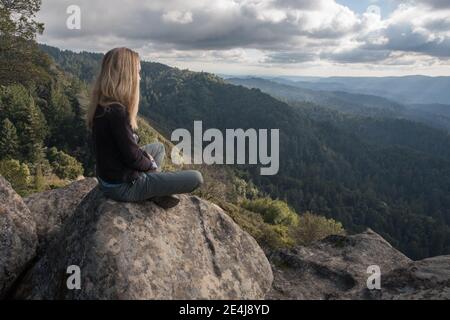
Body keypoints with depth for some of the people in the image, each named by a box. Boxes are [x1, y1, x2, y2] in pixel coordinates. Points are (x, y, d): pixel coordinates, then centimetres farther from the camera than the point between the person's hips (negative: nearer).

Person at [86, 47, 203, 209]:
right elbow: (133, 158, -21)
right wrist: (152, 164, -2)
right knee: (196, 178, -8)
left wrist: (146, 157, 2)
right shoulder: (117, 112, -29)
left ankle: (153, 191, 16)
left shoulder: (102, 105, 0)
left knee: (158, 147, 32)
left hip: (108, 176, 9)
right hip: (123, 186, -9)